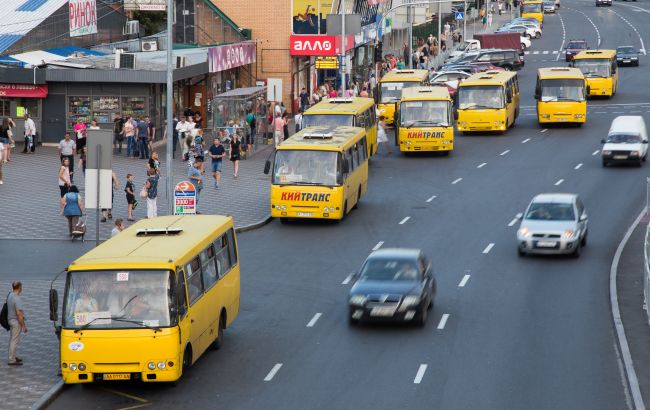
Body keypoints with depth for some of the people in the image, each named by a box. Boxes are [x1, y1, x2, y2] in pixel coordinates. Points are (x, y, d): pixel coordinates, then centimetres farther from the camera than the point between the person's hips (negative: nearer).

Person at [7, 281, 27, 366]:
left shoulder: (10, 296, 4)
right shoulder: (17, 298, -24)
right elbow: (19, 313, -26)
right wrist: (23, 325, -20)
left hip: (11, 320, 9)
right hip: (16, 321, -9)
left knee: (12, 340, 19)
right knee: (14, 341, -4)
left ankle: (13, 356, 30)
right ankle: (12, 360, -1)